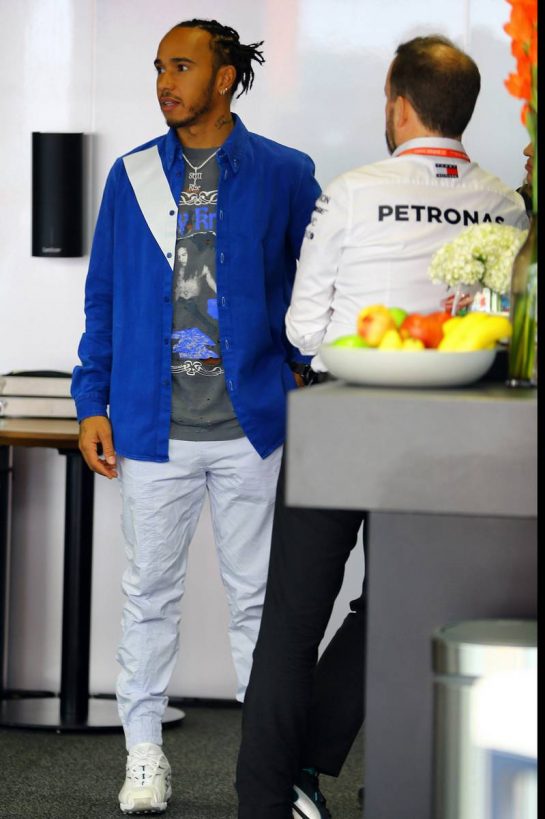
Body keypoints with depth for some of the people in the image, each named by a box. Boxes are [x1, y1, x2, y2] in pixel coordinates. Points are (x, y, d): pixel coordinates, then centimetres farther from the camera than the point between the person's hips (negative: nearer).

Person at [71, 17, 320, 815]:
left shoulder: (284, 175, 1)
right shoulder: (132, 177, 6)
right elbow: (103, 296, 9)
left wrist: (305, 374, -5)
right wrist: (93, 404, 4)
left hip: (253, 423, -1)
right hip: (153, 424, 1)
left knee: (258, 594, 7)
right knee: (150, 592, 8)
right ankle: (145, 752, 19)